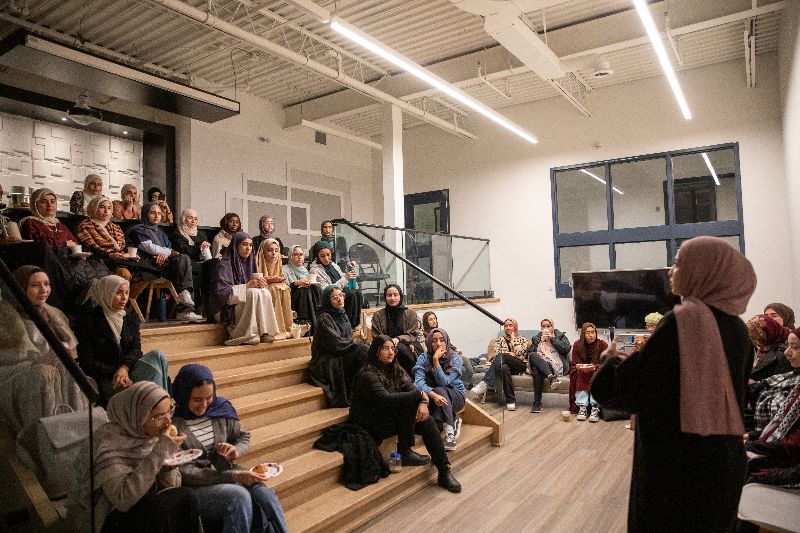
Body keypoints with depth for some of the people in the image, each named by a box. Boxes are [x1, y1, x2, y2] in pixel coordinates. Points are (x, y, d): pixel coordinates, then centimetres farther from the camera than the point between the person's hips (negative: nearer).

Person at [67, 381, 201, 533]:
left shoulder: (154, 434, -5)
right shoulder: (107, 443, -22)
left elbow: (171, 487, 2)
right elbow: (123, 499, -31)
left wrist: (168, 468, -20)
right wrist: (161, 450, -31)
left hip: (142, 507, 5)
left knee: (187, 497, -21)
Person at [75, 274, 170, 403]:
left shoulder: (131, 316, 13)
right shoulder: (88, 320, -3)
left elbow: (136, 348, 2)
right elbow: (88, 362, -5)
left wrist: (125, 367, -19)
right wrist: (116, 373, -17)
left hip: (128, 370, 5)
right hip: (106, 382, -5)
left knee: (157, 355, -26)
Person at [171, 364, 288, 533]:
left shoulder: (220, 408, 2)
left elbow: (243, 437, 16)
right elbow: (185, 474, -14)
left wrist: (236, 451, -9)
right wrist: (233, 476, -22)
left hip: (229, 475, 4)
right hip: (195, 488, -4)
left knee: (265, 494, -26)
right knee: (238, 495, -33)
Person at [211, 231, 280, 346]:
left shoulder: (249, 262, 12)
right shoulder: (224, 265, -8)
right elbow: (221, 291, -18)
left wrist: (260, 283, -12)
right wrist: (247, 286, -23)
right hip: (228, 308, -6)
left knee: (264, 292, -22)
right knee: (254, 293, -30)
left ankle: (265, 332, -23)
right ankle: (251, 335, -29)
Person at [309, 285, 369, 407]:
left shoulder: (342, 315, 11)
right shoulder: (324, 318, -15)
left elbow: (349, 338, 12)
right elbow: (336, 344, -19)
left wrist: (352, 342, -11)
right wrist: (353, 342, -4)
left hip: (340, 355, 7)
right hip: (326, 362, -7)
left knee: (366, 350, -14)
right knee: (364, 351, -21)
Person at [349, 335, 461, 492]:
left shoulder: (395, 370, 6)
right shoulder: (367, 375, -19)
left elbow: (412, 388, -4)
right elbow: (386, 399, -31)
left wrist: (423, 402, -27)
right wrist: (420, 394, -27)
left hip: (391, 419, 7)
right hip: (372, 426, -7)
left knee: (427, 421, -15)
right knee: (409, 402, -24)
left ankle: (444, 471, -11)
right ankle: (405, 453, -15)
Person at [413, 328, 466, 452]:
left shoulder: (455, 358, -14)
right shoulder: (424, 357, -11)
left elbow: (443, 383, -24)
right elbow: (419, 382, -25)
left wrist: (436, 360, -32)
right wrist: (434, 395, -43)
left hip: (456, 396, -1)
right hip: (431, 396, 2)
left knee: (440, 390, -34)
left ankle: (450, 432, -33)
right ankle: (453, 421, -7)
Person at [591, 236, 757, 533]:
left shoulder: (684, 320, -20)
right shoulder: (737, 327, 4)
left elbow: (632, 390, -24)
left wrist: (614, 362, -2)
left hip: (675, 462, -7)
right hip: (723, 460, 7)